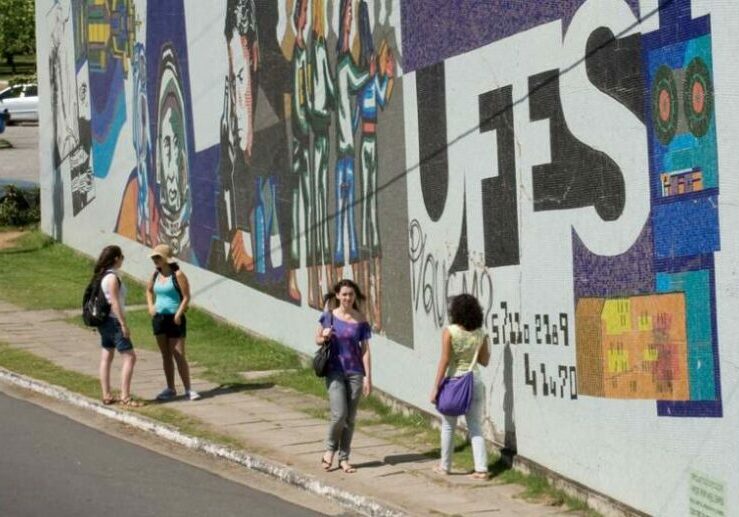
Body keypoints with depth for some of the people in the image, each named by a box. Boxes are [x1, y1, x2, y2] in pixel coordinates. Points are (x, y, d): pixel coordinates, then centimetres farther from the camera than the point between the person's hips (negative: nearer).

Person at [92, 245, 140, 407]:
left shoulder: (101, 276, 10)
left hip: (104, 321, 10)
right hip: (113, 321, -10)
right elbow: (114, 303, -20)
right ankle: (125, 396, -11)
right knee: (129, 357, -7)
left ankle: (106, 395, 15)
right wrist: (124, 324, -18)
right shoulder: (112, 277, -17)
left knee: (106, 357, 11)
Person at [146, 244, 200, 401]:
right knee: (166, 355, 10)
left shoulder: (177, 275, -11)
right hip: (159, 318, 6)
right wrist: (151, 306, 12)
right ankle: (170, 389, 17)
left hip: (174, 319, -6)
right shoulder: (156, 275, 9)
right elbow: (149, 290, 27)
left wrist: (178, 314, -19)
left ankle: (188, 389, -4)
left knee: (179, 355, -8)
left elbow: (186, 297, -12)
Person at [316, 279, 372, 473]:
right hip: (335, 371, -1)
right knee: (339, 414, -14)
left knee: (350, 418, 5)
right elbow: (318, 340, 11)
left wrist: (368, 377, -4)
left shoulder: (360, 320, 1)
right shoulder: (330, 316, 0)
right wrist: (324, 336, -13)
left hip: (355, 372, 1)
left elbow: (365, 350, 1)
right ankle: (330, 450, 10)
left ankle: (344, 458, 14)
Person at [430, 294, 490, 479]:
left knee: (448, 426, 13)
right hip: (474, 379, 3)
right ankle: (481, 469, -1)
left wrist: (436, 387, -9)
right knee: (475, 427, 7)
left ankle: (445, 466, 22)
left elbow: (444, 361, -13)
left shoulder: (450, 332, -11)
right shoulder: (480, 334, -1)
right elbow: (484, 360, 7)